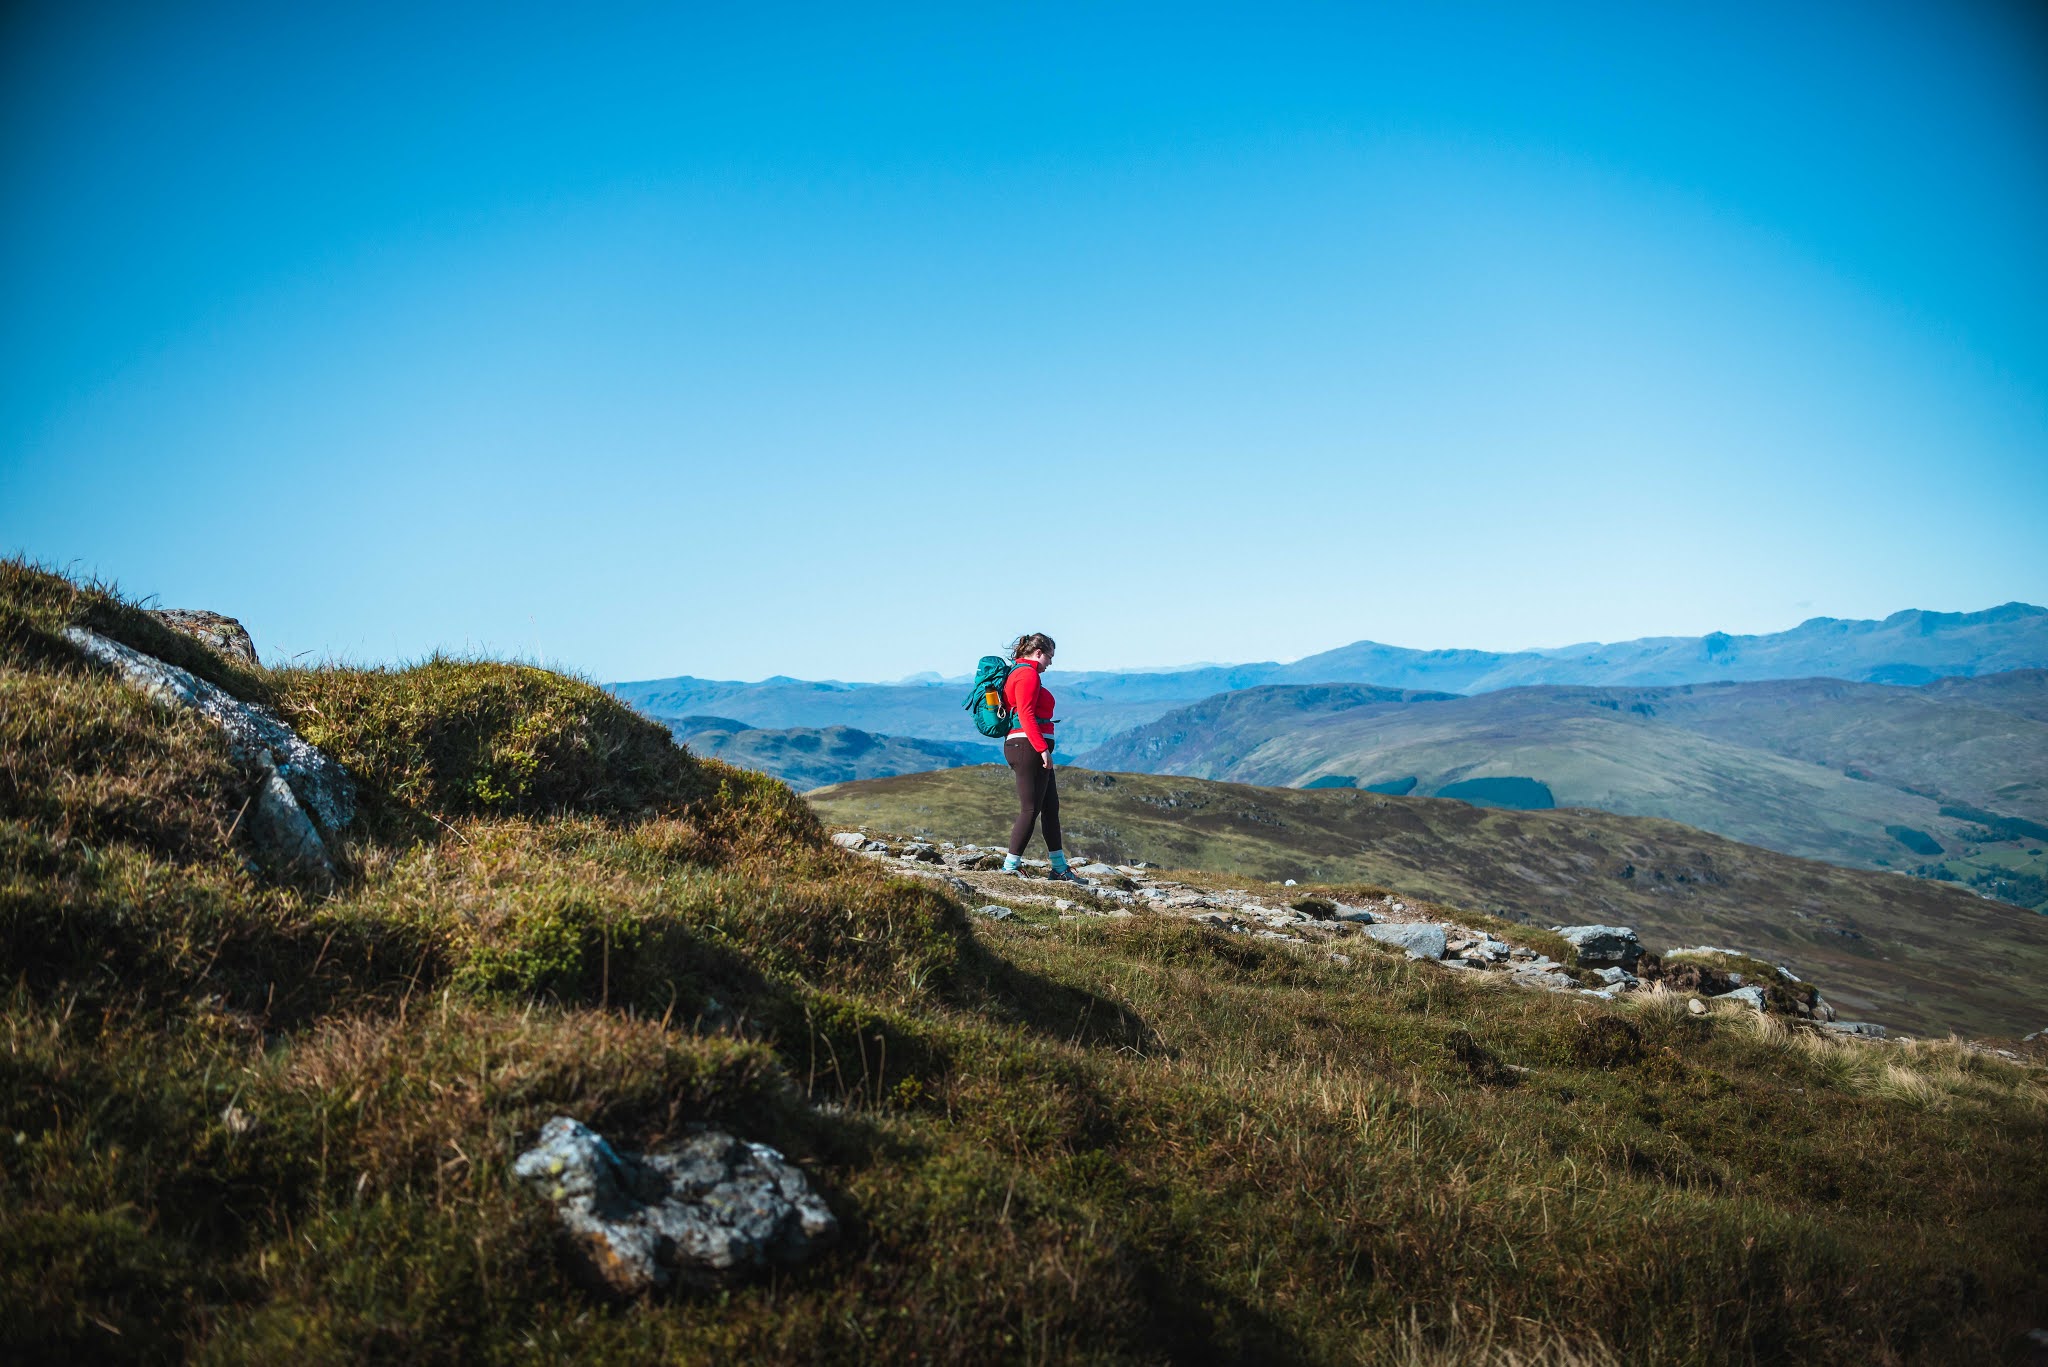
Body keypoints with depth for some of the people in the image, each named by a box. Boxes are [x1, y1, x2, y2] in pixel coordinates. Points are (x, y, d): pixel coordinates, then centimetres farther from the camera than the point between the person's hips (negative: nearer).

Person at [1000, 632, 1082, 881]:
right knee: (1031, 809, -8)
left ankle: (1059, 868, 19)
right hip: (1030, 747, -11)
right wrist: (1042, 749, -23)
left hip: (1030, 749, 11)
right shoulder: (1028, 674, -11)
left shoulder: (1017, 672, 21)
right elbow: (1026, 714, -21)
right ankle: (1010, 867, -6)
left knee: (1051, 807, 14)